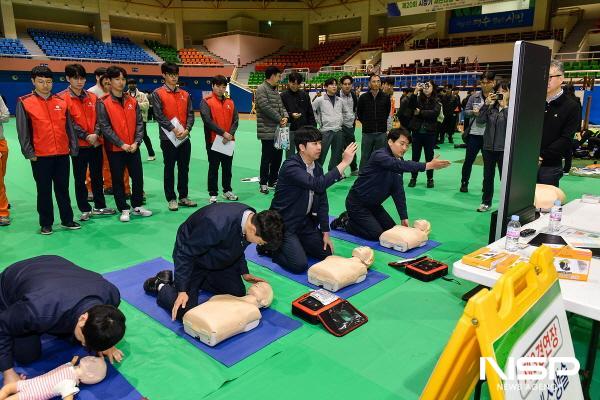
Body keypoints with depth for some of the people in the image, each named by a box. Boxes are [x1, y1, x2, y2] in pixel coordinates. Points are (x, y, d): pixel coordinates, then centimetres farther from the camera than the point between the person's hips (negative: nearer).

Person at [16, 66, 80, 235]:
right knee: (44, 191, 7)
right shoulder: (24, 102, -1)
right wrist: (29, 153, -7)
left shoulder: (61, 101, 8)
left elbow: (69, 127, 10)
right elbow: (23, 130, -3)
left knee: (63, 189, 11)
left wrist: (73, 148, 5)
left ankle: (67, 220, 21)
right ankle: (46, 223, 18)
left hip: (62, 154, 3)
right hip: (40, 156, -2)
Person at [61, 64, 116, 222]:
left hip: (96, 144, 4)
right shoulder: (62, 98, -4)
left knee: (97, 176, 12)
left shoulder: (92, 97, 8)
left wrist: (96, 134, -11)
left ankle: (100, 206, 23)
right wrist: (86, 136, -15)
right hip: (78, 145, -3)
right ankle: (85, 209, 16)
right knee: (80, 179, 6)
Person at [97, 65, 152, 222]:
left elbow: (139, 123, 4)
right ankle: (124, 209, 17)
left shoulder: (132, 101, 6)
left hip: (133, 147, 4)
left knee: (138, 177, 8)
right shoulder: (103, 103, -6)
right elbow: (104, 127, -11)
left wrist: (136, 142, -9)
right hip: (115, 149, -3)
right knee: (118, 180, 5)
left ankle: (137, 206, 24)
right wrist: (121, 144, -17)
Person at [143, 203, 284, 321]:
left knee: (238, 293, 6)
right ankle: (161, 285, 14)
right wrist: (182, 290, -27)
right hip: (192, 259, -7)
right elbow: (184, 254, -30)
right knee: (185, 311, -15)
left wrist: (244, 273, 6)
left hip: (218, 260, 7)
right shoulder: (217, 225, -42)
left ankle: (198, 281, 23)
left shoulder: (252, 219, -17)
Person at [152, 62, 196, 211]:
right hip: (168, 137, -4)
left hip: (185, 137, 4)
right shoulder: (157, 93, -1)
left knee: (184, 168, 10)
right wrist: (174, 129, -16)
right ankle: (171, 199, 11)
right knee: (169, 168, 3)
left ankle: (183, 197, 20)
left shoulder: (185, 94, 11)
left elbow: (190, 114, 7)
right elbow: (159, 115, -9)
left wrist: (186, 129, -9)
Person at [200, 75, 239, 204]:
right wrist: (223, 133, -20)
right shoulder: (206, 102, -5)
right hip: (213, 141, -4)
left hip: (228, 141, 4)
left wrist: (230, 134, -13)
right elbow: (207, 120, -16)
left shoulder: (230, 102, 10)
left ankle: (227, 191, 26)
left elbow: (235, 120, 4)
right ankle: (213, 194, 12)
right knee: (213, 168, 4)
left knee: (227, 167, 13)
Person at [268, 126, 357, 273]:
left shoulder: (318, 168, 3)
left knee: (326, 254, 5)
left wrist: (325, 232, 2)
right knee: (299, 265, -17)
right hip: (284, 223, -7)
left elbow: (322, 202, 5)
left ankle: (295, 244, 24)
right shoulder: (290, 166, -23)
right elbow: (318, 184, -37)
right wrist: (344, 163, -34)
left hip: (305, 221, 8)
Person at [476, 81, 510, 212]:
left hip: (504, 148, -4)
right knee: (488, 176, 13)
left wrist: (505, 106, -19)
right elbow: (480, 120, -6)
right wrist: (487, 103, -11)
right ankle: (486, 202, 24)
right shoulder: (491, 107, 6)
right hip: (488, 146, 4)